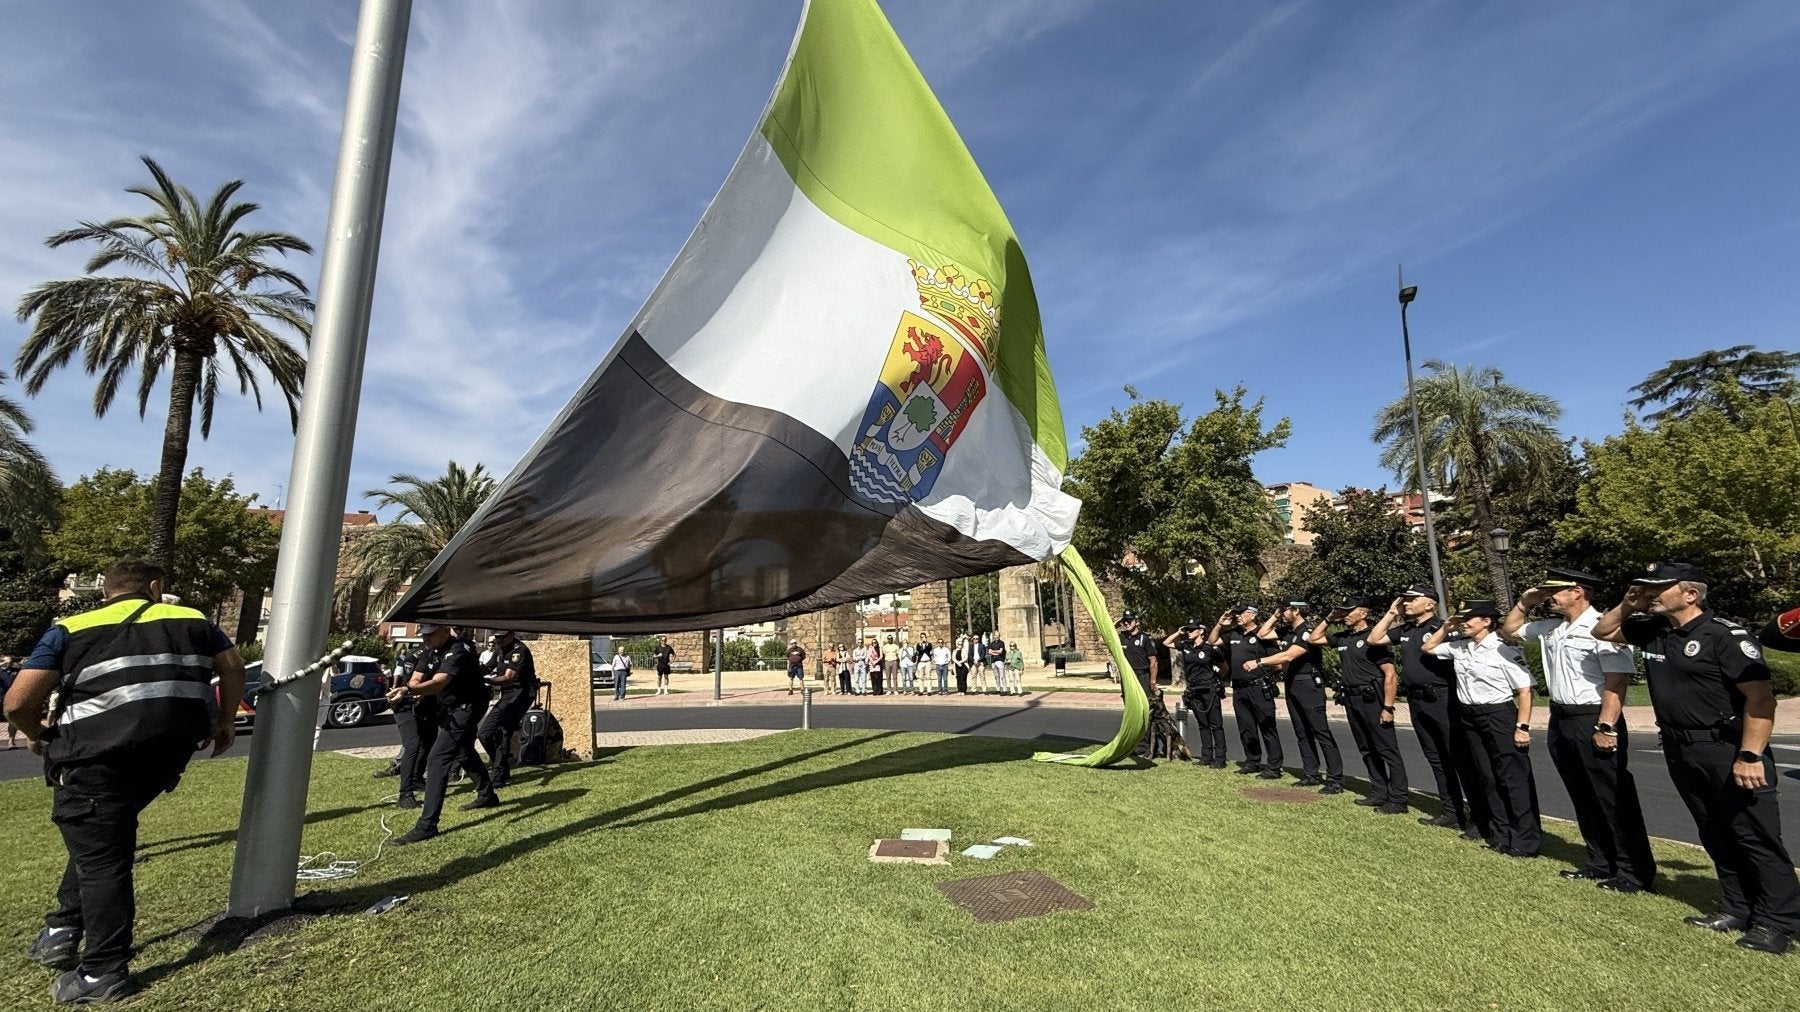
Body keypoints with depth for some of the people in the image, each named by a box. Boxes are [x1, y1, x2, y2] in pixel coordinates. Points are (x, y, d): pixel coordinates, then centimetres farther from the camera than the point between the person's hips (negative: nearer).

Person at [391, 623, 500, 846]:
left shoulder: (458, 651, -24)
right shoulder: (433, 652, 4)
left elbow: (438, 683, -37)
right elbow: (415, 679, -2)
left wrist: (408, 690, -53)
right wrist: (409, 690, -25)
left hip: (464, 711, -10)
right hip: (449, 710, 10)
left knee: (437, 760, -17)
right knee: (465, 754, 25)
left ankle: (427, 825, -14)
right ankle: (487, 796, 45)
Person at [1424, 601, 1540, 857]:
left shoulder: (1504, 650, -14)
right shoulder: (1459, 647, 5)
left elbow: (1524, 691, -13)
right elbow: (1428, 648, 21)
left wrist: (1522, 727, -16)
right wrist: (1447, 627, 7)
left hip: (1500, 715, -7)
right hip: (1470, 717, 7)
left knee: (1514, 778, -1)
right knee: (1487, 778, 13)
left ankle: (1527, 840, 9)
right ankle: (1503, 835, 23)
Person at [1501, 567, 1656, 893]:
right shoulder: (1550, 628, 9)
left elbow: (1617, 681, -18)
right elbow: (1508, 631, 25)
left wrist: (1605, 727, -22)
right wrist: (1525, 602, 11)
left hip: (1594, 721, -8)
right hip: (1560, 720, 8)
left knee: (1614, 799, 1)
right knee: (1583, 798, 15)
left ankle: (1635, 872, 12)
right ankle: (1600, 862, 26)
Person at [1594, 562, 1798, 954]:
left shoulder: (1726, 636, -15)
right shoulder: (1653, 630, 5)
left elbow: (1761, 698, -18)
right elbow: (1603, 631, 22)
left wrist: (1750, 756, -22)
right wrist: (1628, 606, 3)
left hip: (1727, 749, -7)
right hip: (1680, 750, 7)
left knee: (1756, 836, 1)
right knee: (1716, 834, 15)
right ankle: (1737, 909, 25)